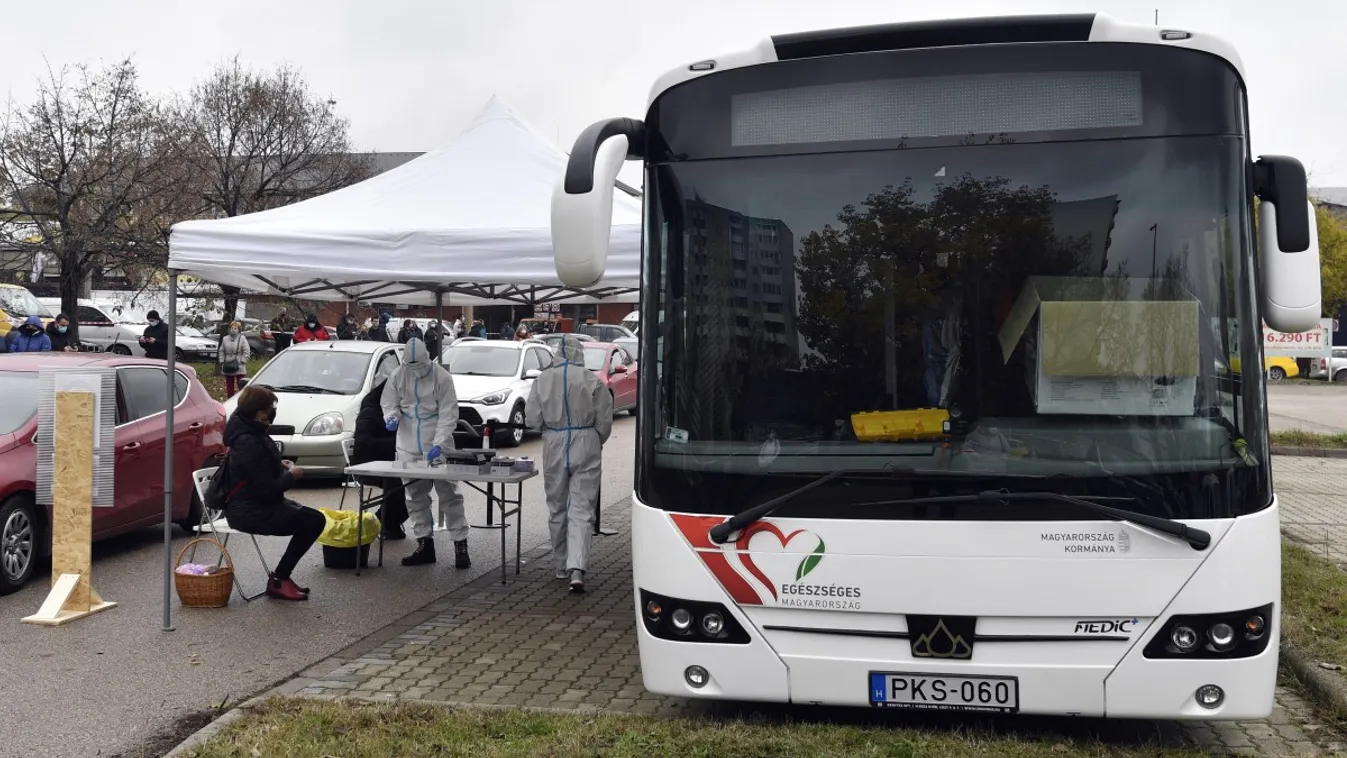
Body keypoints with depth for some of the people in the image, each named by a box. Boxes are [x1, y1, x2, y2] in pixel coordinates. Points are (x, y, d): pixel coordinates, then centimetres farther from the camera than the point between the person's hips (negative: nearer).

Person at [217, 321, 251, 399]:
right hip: (228, 368, 4)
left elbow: (247, 352, -5)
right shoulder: (225, 339, 9)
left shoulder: (242, 339, -3)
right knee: (229, 386, 10)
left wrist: (242, 361, -11)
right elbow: (221, 351, 13)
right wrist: (222, 362, 4)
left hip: (239, 367, -4)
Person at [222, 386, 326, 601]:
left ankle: (281, 576, 7)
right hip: (250, 512, -11)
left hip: (249, 504, 11)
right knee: (314, 521, -16)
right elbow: (268, 489, -25)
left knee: (312, 519, 7)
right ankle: (278, 580, -6)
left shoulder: (244, 431, 7)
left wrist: (280, 466, 8)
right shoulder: (250, 443, -25)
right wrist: (291, 475, -8)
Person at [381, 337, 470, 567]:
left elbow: (448, 414, -13)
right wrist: (391, 417, -12)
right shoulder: (398, 375, 2)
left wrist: (438, 444, -23)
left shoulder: (442, 377, -10)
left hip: (438, 446, -4)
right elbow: (389, 403, 12)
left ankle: (460, 545, 0)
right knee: (415, 496, 9)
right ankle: (424, 544, 18)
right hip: (409, 445, 4)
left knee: (448, 494, -3)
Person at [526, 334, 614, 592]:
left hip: (554, 447, 2)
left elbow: (532, 420, -1)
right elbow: (604, 422, -4)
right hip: (586, 447, -2)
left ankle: (562, 566, 26)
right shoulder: (592, 381, -7)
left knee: (557, 508, 16)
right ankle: (577, 569, -16)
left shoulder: (543, 380, -4)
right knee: (581, 510, -2)